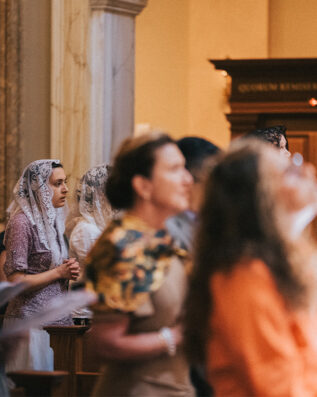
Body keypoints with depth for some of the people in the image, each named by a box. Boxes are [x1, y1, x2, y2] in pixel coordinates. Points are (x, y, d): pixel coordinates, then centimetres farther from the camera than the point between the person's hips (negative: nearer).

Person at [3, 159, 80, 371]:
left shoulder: (52, 221, 16)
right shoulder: (22, 223, -11)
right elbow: (15, 281, -17)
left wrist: (70, 270, 7)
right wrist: (59, 272, -11)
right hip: (31, 321, -8)